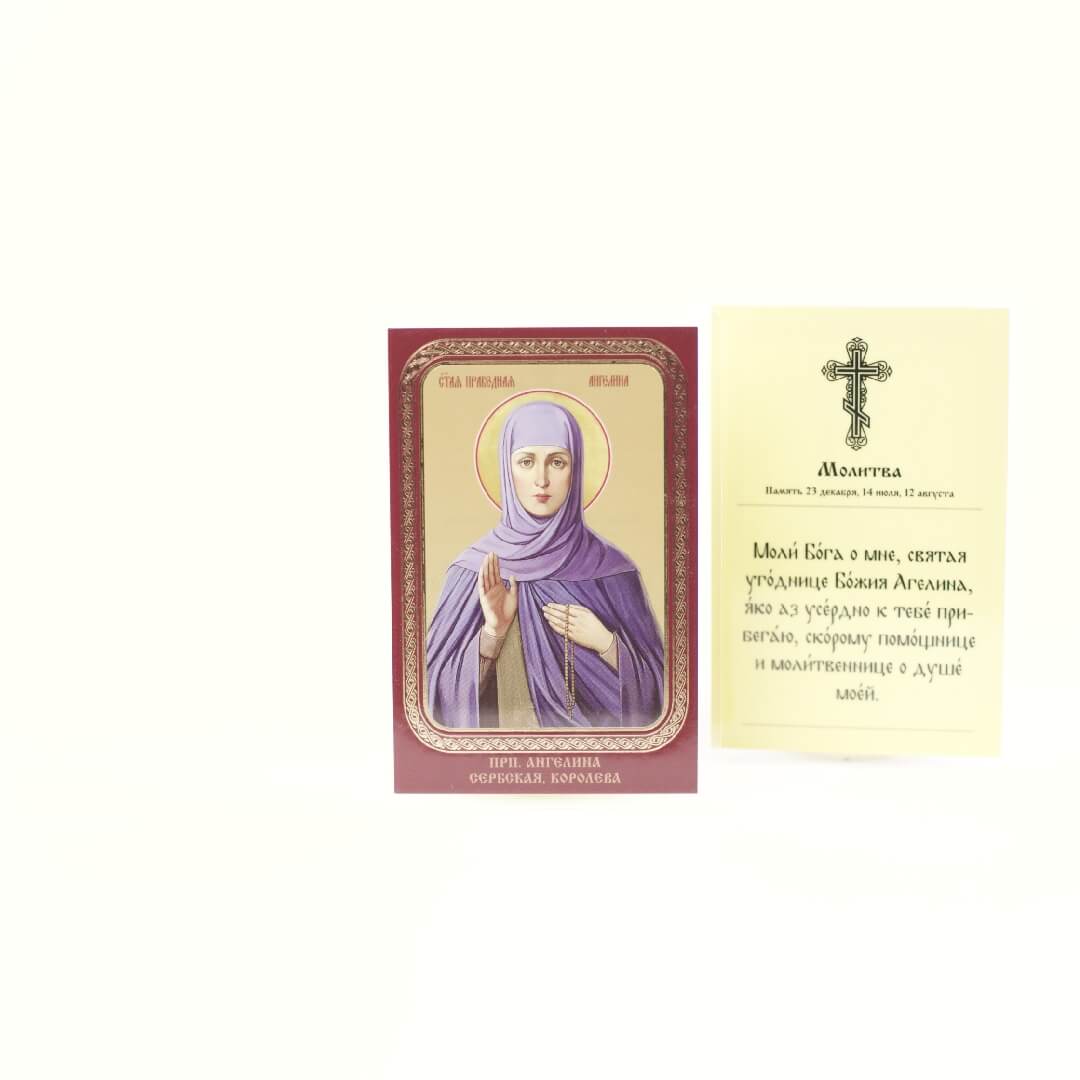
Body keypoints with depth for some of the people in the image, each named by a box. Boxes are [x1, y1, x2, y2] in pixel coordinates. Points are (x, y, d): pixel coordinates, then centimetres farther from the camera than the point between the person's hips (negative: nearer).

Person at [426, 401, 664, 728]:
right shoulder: (476, 568, -4)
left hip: (590, 726, 1)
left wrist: (604, 643, -13)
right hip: (502, 724, -1)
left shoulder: (610, 569, -4)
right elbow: (443, 689, -3)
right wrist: (491, 632, -16)